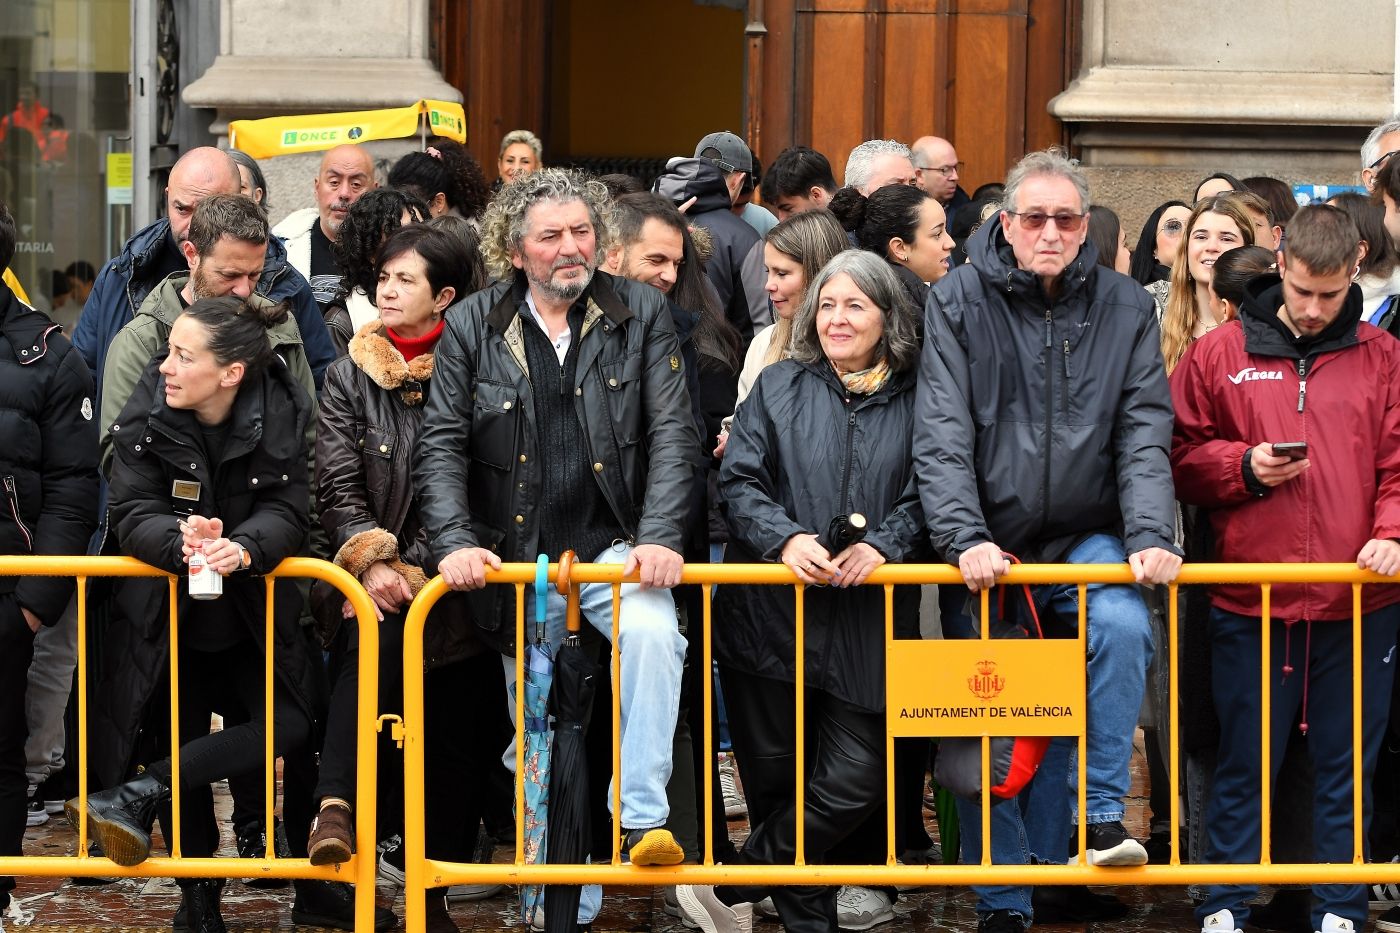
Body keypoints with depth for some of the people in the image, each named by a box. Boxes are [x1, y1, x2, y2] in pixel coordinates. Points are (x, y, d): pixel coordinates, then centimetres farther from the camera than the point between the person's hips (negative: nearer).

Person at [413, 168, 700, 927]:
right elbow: (441, 445, 0)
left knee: (651, 632, -35)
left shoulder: (640, 315, 1)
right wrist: (455, 542, -14)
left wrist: (659, 538, -16)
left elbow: (673, 434, -3)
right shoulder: (473, 326, 2)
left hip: (615, 547, -1)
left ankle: (640, 816, -29)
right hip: (518, 560, 2)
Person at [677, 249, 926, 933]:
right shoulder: (778, 388, 8)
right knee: (775, 773, 5)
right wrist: (786, 539, -16)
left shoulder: (914, 400, 5)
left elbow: (925, 494, 0)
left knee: (853, 779, -9)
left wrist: (880, 546, -19)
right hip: (772, 613, 1)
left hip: (866, 617, -1)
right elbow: (739, 481, 1)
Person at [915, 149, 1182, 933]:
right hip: (989, 546, 0)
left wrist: (1150, 537, -16)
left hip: (1085, 538, 0)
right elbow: (943, 437, -10)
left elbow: (1144, 436, -2)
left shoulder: (1125, 309, 2)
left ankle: (1103, 816, -19)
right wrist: (964, 539, -22)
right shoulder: (958, 305, -2)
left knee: (1123, 627, -30)